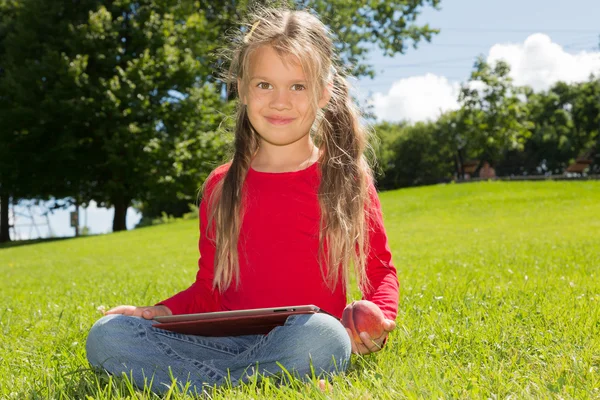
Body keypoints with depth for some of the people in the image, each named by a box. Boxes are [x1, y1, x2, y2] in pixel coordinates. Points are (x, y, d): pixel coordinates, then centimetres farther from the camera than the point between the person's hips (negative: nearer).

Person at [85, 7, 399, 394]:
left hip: (304, 343, -2)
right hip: (230, 341, 3)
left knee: (320, 335, -39)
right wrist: (164, 311, -2)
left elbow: (380, 268, 12)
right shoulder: (222, 187, 10)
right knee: (106, 336, -17)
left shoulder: (347, 178, 4)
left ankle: (208, 382, -20)